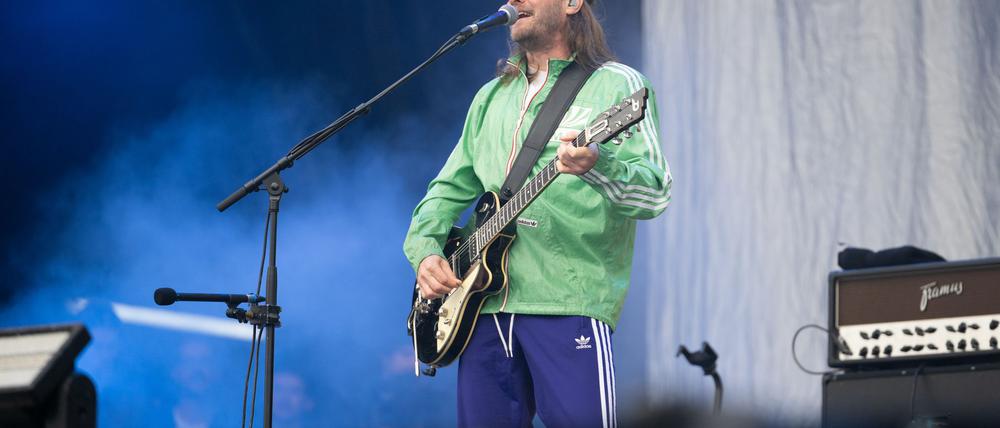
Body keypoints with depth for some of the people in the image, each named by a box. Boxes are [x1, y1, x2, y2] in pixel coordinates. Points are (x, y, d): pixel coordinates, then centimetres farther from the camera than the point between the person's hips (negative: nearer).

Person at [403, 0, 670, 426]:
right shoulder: (491, 97, 21)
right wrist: (425, 248, 7)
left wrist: (597, 167, -32)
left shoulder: (617, 86, 1)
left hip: (568, 301, -6)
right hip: (486, 305, 6)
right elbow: (449, 187, 27)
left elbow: (656, 193, -11)